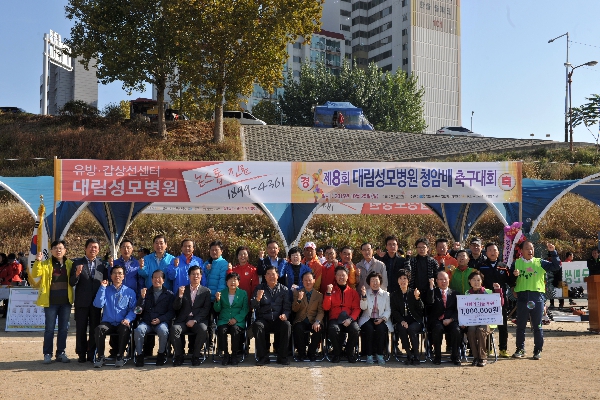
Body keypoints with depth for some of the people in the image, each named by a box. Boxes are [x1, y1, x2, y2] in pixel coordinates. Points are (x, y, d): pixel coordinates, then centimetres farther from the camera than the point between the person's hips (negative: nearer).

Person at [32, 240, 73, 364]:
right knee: (49, 328, 2)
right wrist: (37, 261, -26)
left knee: (64, 328, 7)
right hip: (51, 301, -2)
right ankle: (47, 354, 9)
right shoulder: (46, 264, 2)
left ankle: (61, 353, 16)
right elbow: (35, 274, -13)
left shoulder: (70, 264, 8)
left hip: (66, 301, 2)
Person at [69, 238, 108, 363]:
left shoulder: (102, 264, 6)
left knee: (95, 329, 6)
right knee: (81, 329, 5)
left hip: (96, 301, 1)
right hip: (82, 301, -1)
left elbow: (106, 281, 8)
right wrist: (76, 274, -22)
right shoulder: (77, 263, 1)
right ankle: (81, 354, 14)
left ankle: (92, 354, 16)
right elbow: (71, 283, -3)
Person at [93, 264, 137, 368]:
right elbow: (98, 304, -3)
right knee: (99, 329, -31)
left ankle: (120, 356, -16)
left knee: (125, 329, -34)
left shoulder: (129, 292, 11)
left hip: (122, 323, -1)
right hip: (108, 322, 1)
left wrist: (128, 319, -15)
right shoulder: (106, 290, 13)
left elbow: (133, 309, 5)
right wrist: (102, 287, -6)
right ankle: (100, 356, -13)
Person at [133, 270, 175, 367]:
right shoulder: (146, 292, 19)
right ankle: (139, 355, -15)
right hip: (146, 322, 2)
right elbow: (139, 310, 8)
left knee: (163, 330, -34)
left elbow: (171, 312, 5)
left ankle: (161, 354, -11)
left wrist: (160, 319, -11)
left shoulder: (169, 294, 12)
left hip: (161, 322, -2)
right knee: (138, 330, -30)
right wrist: (142, 297, -9)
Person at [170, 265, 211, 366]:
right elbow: (175, 308, 8)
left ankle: (196, 356, -13)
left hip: (198, 321, -1)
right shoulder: (182, 290, 17)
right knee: (174, 329, -29)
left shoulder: (206, 291, 13)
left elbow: (206, 309, 2)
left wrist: (195, 320, -12)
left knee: (203, 329, -33)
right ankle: (179, 356, -10)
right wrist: (180, 296, -10)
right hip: (182, 321, 1)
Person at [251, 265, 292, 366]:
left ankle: (282, 356, -19)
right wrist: (257, 299, -21)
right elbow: (254, 307, 2)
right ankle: (263, 357, -22)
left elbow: (287, 307, 8)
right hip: (264, 319, 0)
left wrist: (285, 315, -15)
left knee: (287, 325, -31)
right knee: (257, 325, -33)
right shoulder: (259, 288, 11)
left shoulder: (283, 289, 12)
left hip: (278, 320, 0)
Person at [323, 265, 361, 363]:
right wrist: (329, 293, -11)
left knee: (355, 329, -32)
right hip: (335, 319, -1)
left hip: (349, 320, 1)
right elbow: (326, 308, 2)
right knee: (333, 329, -35)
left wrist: (350, 319, -13)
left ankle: (350, 352, -4)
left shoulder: (353, 292, 13)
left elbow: (357, 308, 5)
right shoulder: (331, 290, 12)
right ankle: (337, 352, -9)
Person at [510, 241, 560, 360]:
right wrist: (514, 275, -16)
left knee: (537, 326, 5)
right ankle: (520, 349, 16)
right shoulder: (516, 263, 7)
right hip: (522, 298, 0)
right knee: (520, 325, 6)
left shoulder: (540, 263, 8)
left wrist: (553, 252, -8)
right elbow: (511, 282, 5)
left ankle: (538, 350, 15)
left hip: (537, 297, 0)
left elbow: (556, 266, 2)